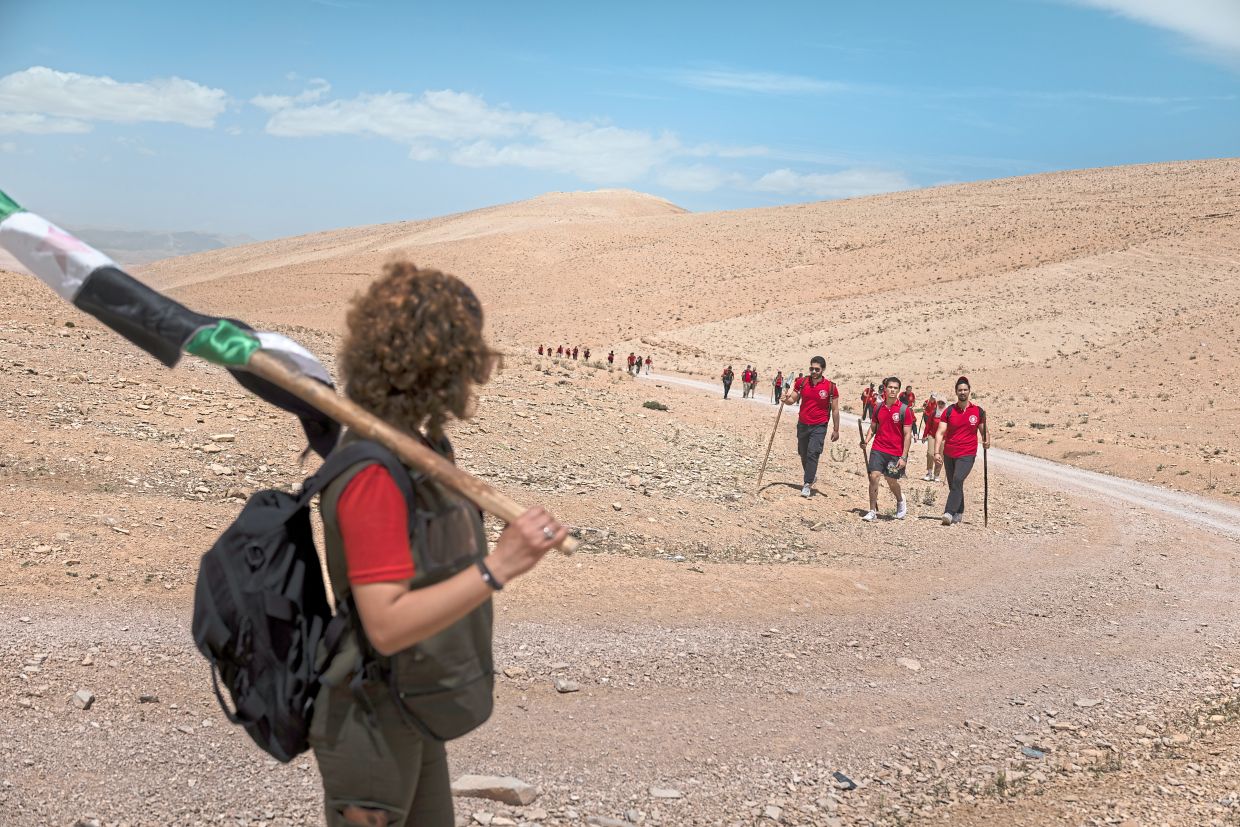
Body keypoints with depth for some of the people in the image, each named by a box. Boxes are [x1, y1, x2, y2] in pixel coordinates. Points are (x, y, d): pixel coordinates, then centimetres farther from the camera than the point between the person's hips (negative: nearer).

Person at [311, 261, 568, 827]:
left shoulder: (418, 447, 0)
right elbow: (387, 625, -33)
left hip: (410, 710, 9)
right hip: (371, 725, -9)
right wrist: (498, 568, -40)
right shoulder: (375, 474, -28)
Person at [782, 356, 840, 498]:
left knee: (813, 453, -15)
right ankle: (811, 475, 37)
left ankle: (807, 484, -13)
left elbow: (835, 410, -2)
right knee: (803, 453, 14)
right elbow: (793, 400, 5)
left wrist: (836, 430, -1)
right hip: (802, 424, 4)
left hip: (819, 426, -4)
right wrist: (786, 399, -19)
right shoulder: (802, 383, -1)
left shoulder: (830, 387, -9)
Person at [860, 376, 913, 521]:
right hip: (878, 449, 2)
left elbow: (907, 434, -7)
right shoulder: (879, 407, 4)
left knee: (892, 482, 7)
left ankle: (900, 500, 41)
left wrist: (904, 457, -12)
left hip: (896, 453, -2)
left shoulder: (904, 410, -7)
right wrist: (866, 440, -3)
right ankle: (873, 511, -2)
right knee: (874, 476, -11)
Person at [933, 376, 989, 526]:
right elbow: (940, 432, -3)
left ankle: (949, 513, -29)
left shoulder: (978, 411, 2)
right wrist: (937, 452, -14)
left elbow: (984, 430, 13)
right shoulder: (949, 411, 2)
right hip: (949, 454, 3)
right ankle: (959, 513, 29)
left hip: (967, 454, -3)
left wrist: (986, 441, -10)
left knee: (957, 481, -22)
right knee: (953, 485, 11)